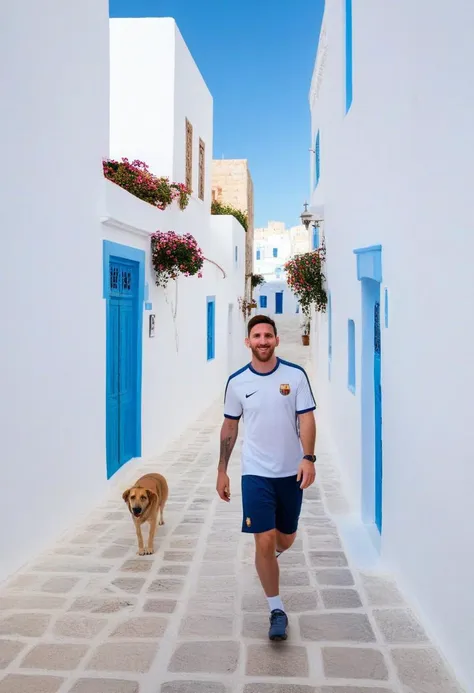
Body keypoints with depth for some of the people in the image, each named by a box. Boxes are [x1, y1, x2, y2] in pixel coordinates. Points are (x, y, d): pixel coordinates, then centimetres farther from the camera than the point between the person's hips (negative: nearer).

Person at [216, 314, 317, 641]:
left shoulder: (296, 375, -6)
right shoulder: (237, 382, -3)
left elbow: (307, 419, -7)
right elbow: (230, 427, 6)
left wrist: (308, 459, -21)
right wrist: (222, 470, 7)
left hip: (291, 472, 1)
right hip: (256, 473, -1)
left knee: (286, 539, 16)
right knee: (264, 542, -7)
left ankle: (272, 555, 53)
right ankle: (277, 610, 11)